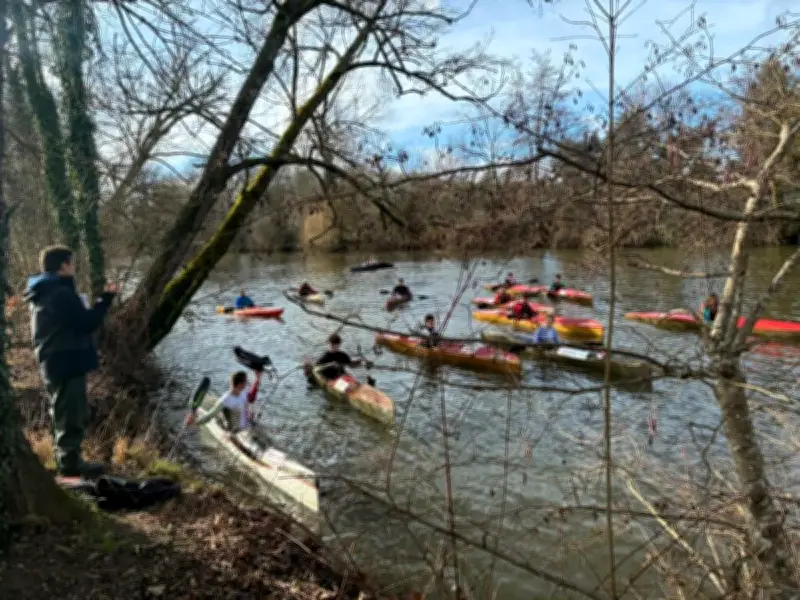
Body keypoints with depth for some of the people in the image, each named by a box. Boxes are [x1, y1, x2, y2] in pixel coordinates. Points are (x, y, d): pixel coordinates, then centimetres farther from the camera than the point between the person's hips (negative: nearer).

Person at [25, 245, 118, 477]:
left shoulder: (41, 294, 13)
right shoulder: (62, 293, -20)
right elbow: (87, 324, -20)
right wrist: (106, 298, -11)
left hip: (54, 363, 10)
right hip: (68, 364, -10)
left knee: (66, 414, 20)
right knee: (72, 416, 0)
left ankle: (66, 460, 30)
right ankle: (70, 462, 8)